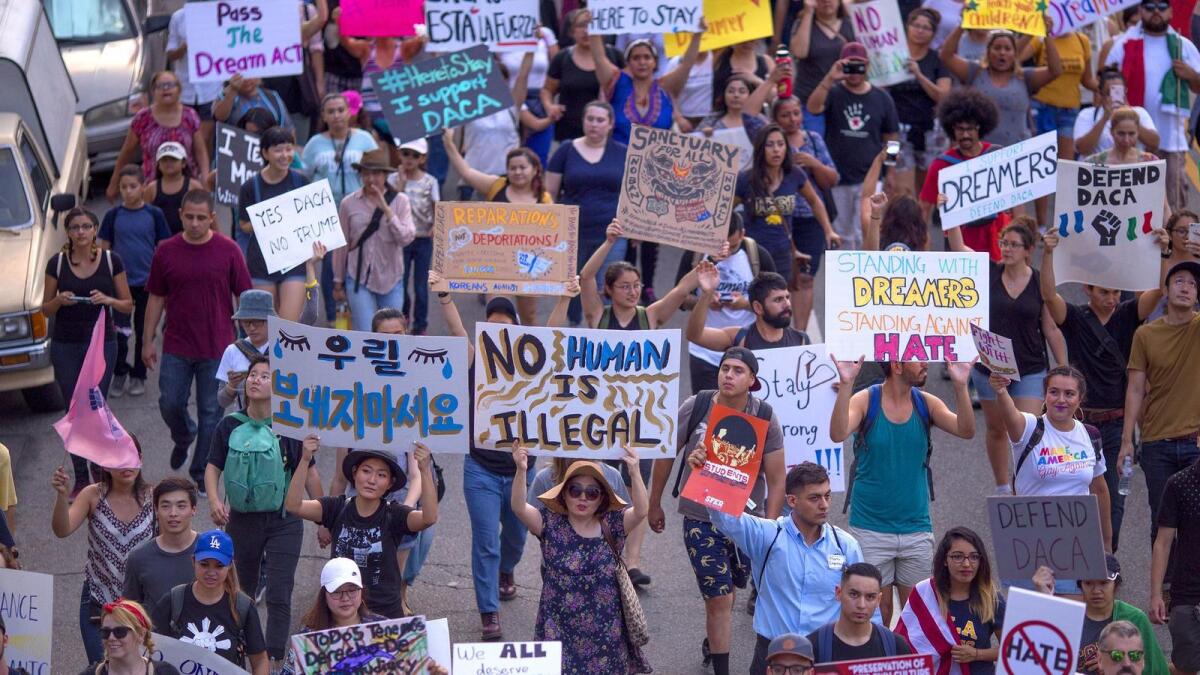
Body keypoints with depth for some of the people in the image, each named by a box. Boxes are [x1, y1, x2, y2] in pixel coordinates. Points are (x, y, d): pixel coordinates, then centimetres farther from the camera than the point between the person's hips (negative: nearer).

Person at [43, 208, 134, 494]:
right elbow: (46, 309, 6)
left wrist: (108, 300, -16)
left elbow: (128, 305, 4)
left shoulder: (111, 261, -1)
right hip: (65, 346, 1)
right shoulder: (57, 263, 1)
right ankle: (81, 478, 9)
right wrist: (59, 301, -15)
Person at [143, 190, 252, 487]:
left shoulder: (228, 251, -5)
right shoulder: (166, 252, 0)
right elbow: (156, 298, 7)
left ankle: (201, 473, 16)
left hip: (216, 348, -1)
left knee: (210, 411, 4)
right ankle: (183, 438, 36)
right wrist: (148, 340, 6)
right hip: (176, 347, 1)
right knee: (170, 404, 3)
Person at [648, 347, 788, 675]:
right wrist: (654, 505, 9)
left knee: (727, 588, 17)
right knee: (719, 598, -6)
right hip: (700, 519, -2)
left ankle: (711, 642, 45)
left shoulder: (765, 418, -9)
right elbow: (666, 454, 2)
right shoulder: (695, 408, -10)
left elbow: (777, 478, -4)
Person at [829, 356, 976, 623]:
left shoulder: (926, 403, 2)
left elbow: (966, 430, -11)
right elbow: (838, 434, -25)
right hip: (871, 528, -3)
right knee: (877, 612, 1)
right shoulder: (865, 401, -8)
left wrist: (960, 386, -23)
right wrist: (845, 384, -35)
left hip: (916, 528, 3)